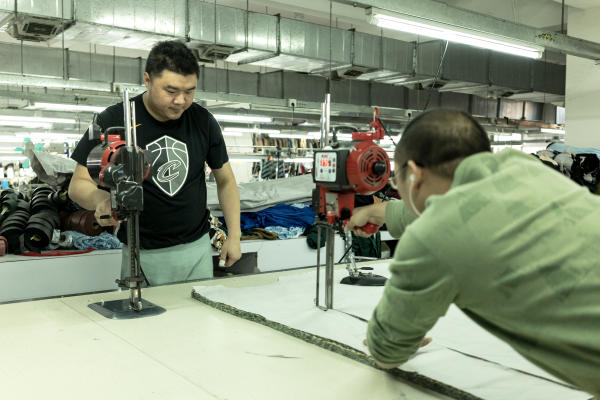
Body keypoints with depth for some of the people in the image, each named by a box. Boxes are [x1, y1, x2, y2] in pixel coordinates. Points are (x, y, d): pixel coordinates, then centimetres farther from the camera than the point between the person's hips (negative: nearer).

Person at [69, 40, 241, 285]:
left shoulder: (203, 121, -2)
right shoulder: (114, 121, -11)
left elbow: (225, 179, 8)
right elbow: (78, 183, -8)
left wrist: (234, 236, 3)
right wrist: (101, 200, -31)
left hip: (197, 248, 3)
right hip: (143, 254, -2)